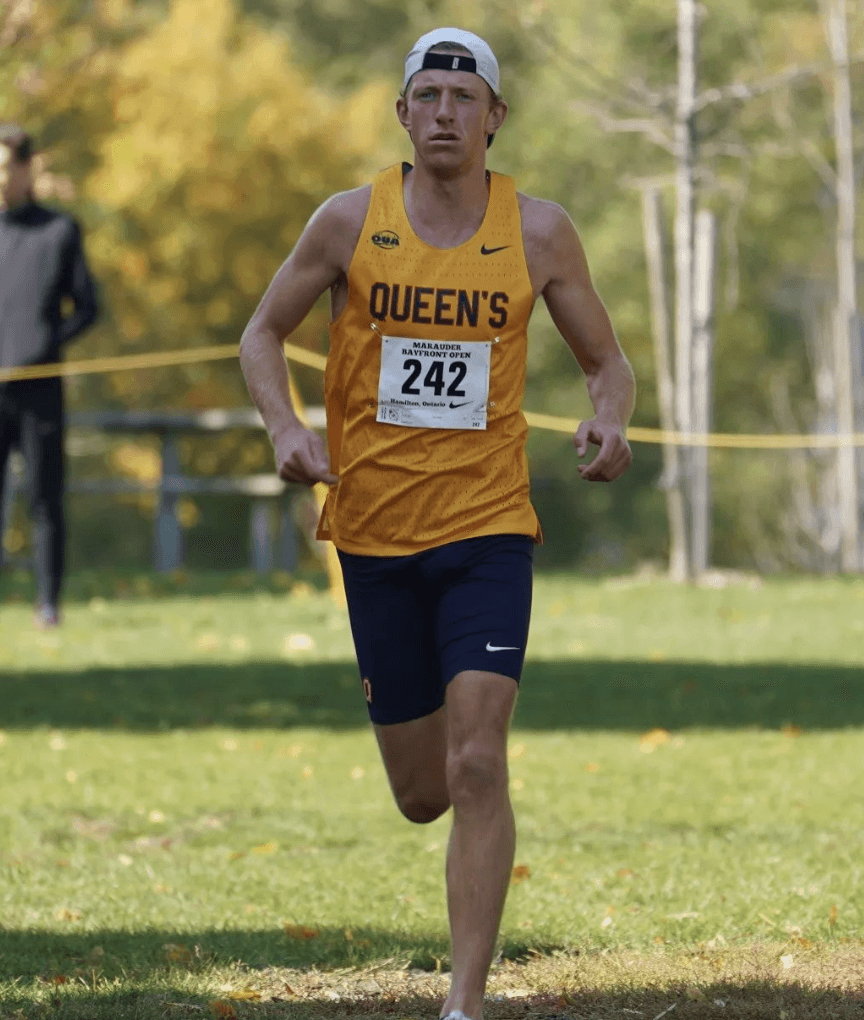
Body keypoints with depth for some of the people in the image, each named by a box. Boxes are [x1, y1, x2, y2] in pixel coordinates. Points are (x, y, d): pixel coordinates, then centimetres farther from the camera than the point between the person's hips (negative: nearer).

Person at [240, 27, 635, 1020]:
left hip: (487, 528, -1)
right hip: (374, 529, 1)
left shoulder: (538, 230, -1)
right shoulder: (350, 220, -1)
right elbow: (262, 333, 9)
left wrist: (610, 418, -13)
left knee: (476, 766, -17)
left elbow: (607, 360, 10)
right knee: (421, 795, 8)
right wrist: (286, 428, -10)